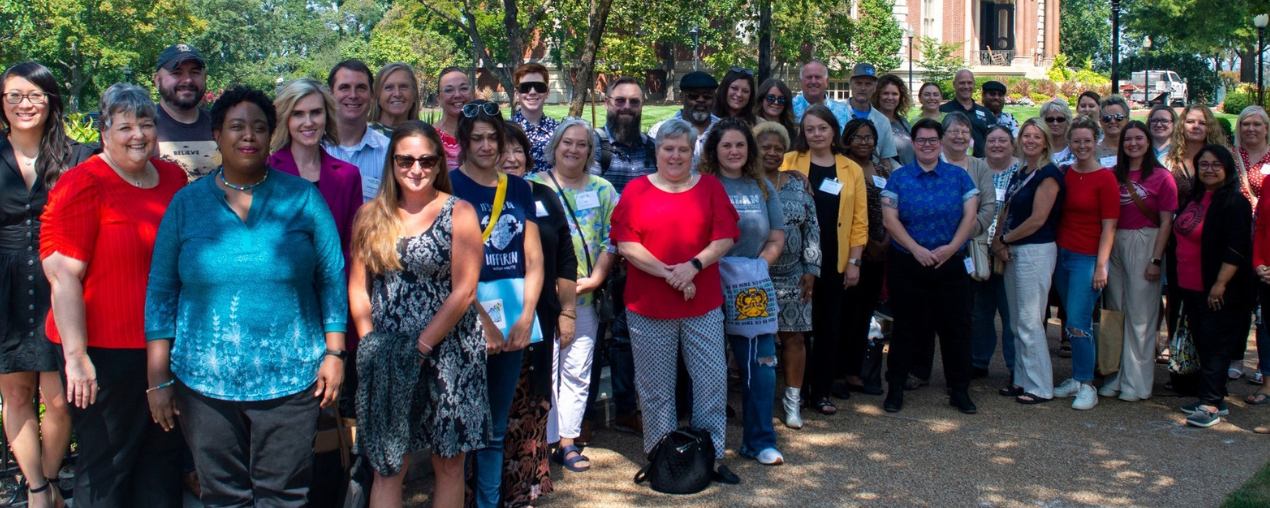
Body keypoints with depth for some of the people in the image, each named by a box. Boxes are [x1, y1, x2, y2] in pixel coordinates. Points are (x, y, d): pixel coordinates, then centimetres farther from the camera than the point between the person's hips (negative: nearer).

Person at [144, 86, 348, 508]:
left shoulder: (302, 197, 2)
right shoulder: (187, 203, 5)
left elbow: (332, 278, 4)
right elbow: (161, 291, 6)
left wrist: (334, 352, -2)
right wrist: (158, 377, 3)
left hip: (289, 378, -1)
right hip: (204, 379, 1)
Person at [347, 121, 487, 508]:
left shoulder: (458, 213, -2)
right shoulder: (371, 216, 8)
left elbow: (464, 291, -8)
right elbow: (357, 288, 6)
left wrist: (421, 347, -12)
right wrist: (374, 348, -6)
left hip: (448, 352, -2)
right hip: (387, 359, 2)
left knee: (449, 462, 6)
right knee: (387, 464, 3)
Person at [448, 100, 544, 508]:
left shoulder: (518, 188, 10)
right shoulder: (450, 186, -4)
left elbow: (534, 258, 6)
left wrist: (526, 317, -6)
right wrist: (482, 321, -16)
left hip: (513, 317, 5)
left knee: (496, 428, 13)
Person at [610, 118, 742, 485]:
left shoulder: (710, 187, 7)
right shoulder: (637, 189, 2)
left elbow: (725, 238, 0)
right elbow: (626, 244, -6)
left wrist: (693, 266, -16)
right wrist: (667, 274, -15)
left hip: (703, 305, 1)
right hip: (648, 305, -1)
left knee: (712, 380, 4)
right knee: (656, 387, 8)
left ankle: (712, 456, 18)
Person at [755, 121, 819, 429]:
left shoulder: (798, 184, 8)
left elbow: (812, 228, 9)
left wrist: (811, 268, 3)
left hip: (792, 276, 3)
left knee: (794, 337, 4)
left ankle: (793, 399, 16)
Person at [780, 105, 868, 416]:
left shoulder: (852, 170, 7)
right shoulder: (790, 163, 1)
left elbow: (859, 220, 6)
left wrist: (854, 261, 0)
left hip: (835, 262, 2)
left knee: (830, 327, 6)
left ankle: (821, 392, 17)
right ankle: (797, 389, 16)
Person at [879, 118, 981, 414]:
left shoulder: (958, 176, 6)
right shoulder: (899, 177, 2)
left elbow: (970, 215, 0)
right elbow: (889, 218, -6)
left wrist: (951, 247, -13)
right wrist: (917, 249, -14)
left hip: (950, 264, 1)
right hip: (906, 264, -1)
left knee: (955, 326, 3)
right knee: (905, 326, 5)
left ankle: (959, 390, 13)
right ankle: (895, 389, 14)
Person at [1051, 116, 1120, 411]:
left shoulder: (1105, 178, -7)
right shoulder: (1064, 174, 8)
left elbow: (1109, 227, -9)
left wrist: (1101, 266, -14)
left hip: (1088, 258, -5)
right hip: (1062, 254, 5)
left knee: (1078, 324, -9)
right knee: (1072, 322, 11)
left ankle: (1087, 386, 2)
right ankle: (1077, 379, 21)